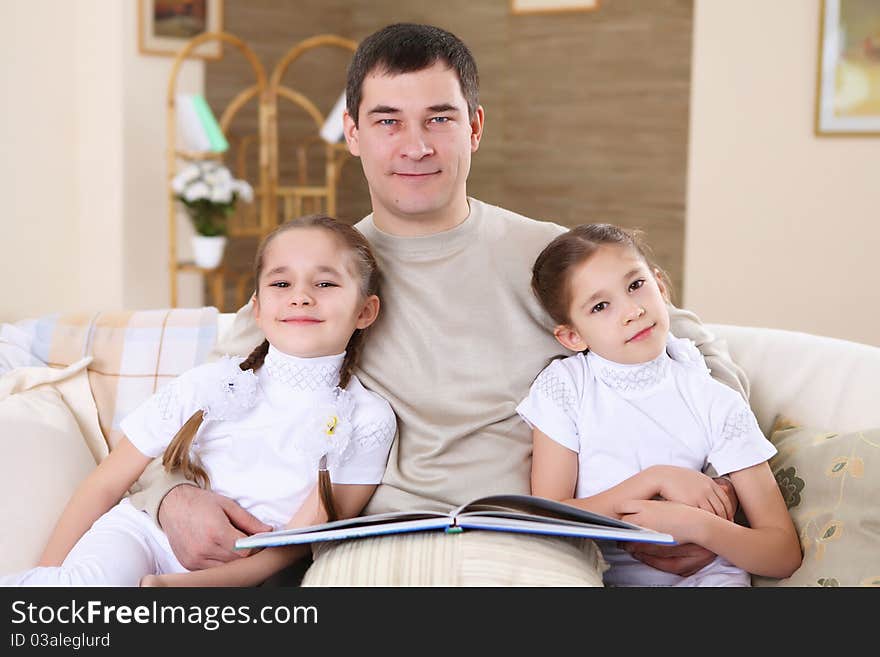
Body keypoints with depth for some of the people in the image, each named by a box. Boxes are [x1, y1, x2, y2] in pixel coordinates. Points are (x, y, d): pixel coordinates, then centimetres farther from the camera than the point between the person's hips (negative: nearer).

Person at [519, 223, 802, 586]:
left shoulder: (717, 405, -1)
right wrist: (655, 479, -14)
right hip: (597, 576, 0)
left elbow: (785, 555, -3)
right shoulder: (563, 386, -1)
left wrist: (698, 525, -21)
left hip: (700, 576, 0)